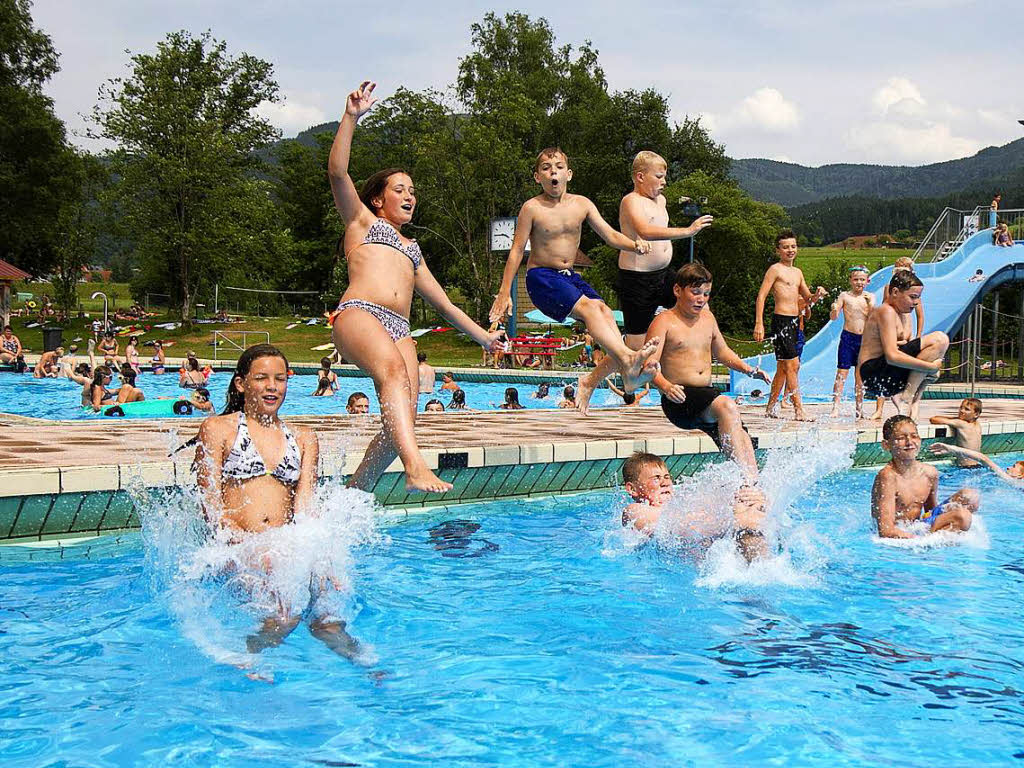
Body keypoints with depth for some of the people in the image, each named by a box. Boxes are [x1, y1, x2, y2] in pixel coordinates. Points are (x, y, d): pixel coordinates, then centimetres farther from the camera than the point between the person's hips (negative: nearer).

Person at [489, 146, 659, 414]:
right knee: (589, 308, -27)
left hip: (570, 277, 6)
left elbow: (610, 235, 2)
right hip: (541, 277, -6)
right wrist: (504, 293, -6)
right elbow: (517, 250, -5)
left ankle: (593, 379, -23)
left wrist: (635, 244, -19)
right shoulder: (532, 208, -8)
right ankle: (628, 359, -40)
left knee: (605, 311, -18)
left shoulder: (582, 204, 4)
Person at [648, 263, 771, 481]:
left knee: (741, 438, -11)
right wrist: (666, 387, -33)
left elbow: (721, 351, 30)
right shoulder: (664, 322, -5)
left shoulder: (707, 317, 16)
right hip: (679, 399, -7)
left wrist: (748, 369, 14)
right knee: (727, 406, -31)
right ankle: (747, 480, -34)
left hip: (706, 395, 8)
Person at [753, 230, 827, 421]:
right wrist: (759, 323, -18)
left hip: (793, 323, 8)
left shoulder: (797, 272, 19)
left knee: (783, 368, 12)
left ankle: (771, 407, 20)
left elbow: (808, 299, 25)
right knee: (793, 365, -11)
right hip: (781, 320, -8)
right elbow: (761, 296, -10)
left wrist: (817, 295, 1)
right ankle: (799, 410, -10)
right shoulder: (775, 269, -4)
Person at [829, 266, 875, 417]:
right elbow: (834, 317, -6)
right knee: (842, 372, -6)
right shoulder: (845, 296, -1)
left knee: (860, 374, 9)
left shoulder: (870, 297, 6)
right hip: (848, 337, -3)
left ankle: (859, 408, 16)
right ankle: (835, 407, -7)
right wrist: (834, 310, -28)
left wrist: (871, 305, -17)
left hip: (864, 338, 3)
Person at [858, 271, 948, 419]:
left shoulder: (893, 313, 23)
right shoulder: (886, 311, -9)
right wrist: (931, 366, -18)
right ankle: (906, 397, -14)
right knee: (939, 339, -17)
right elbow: (892, 356, -21)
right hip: (876, 374, -10)